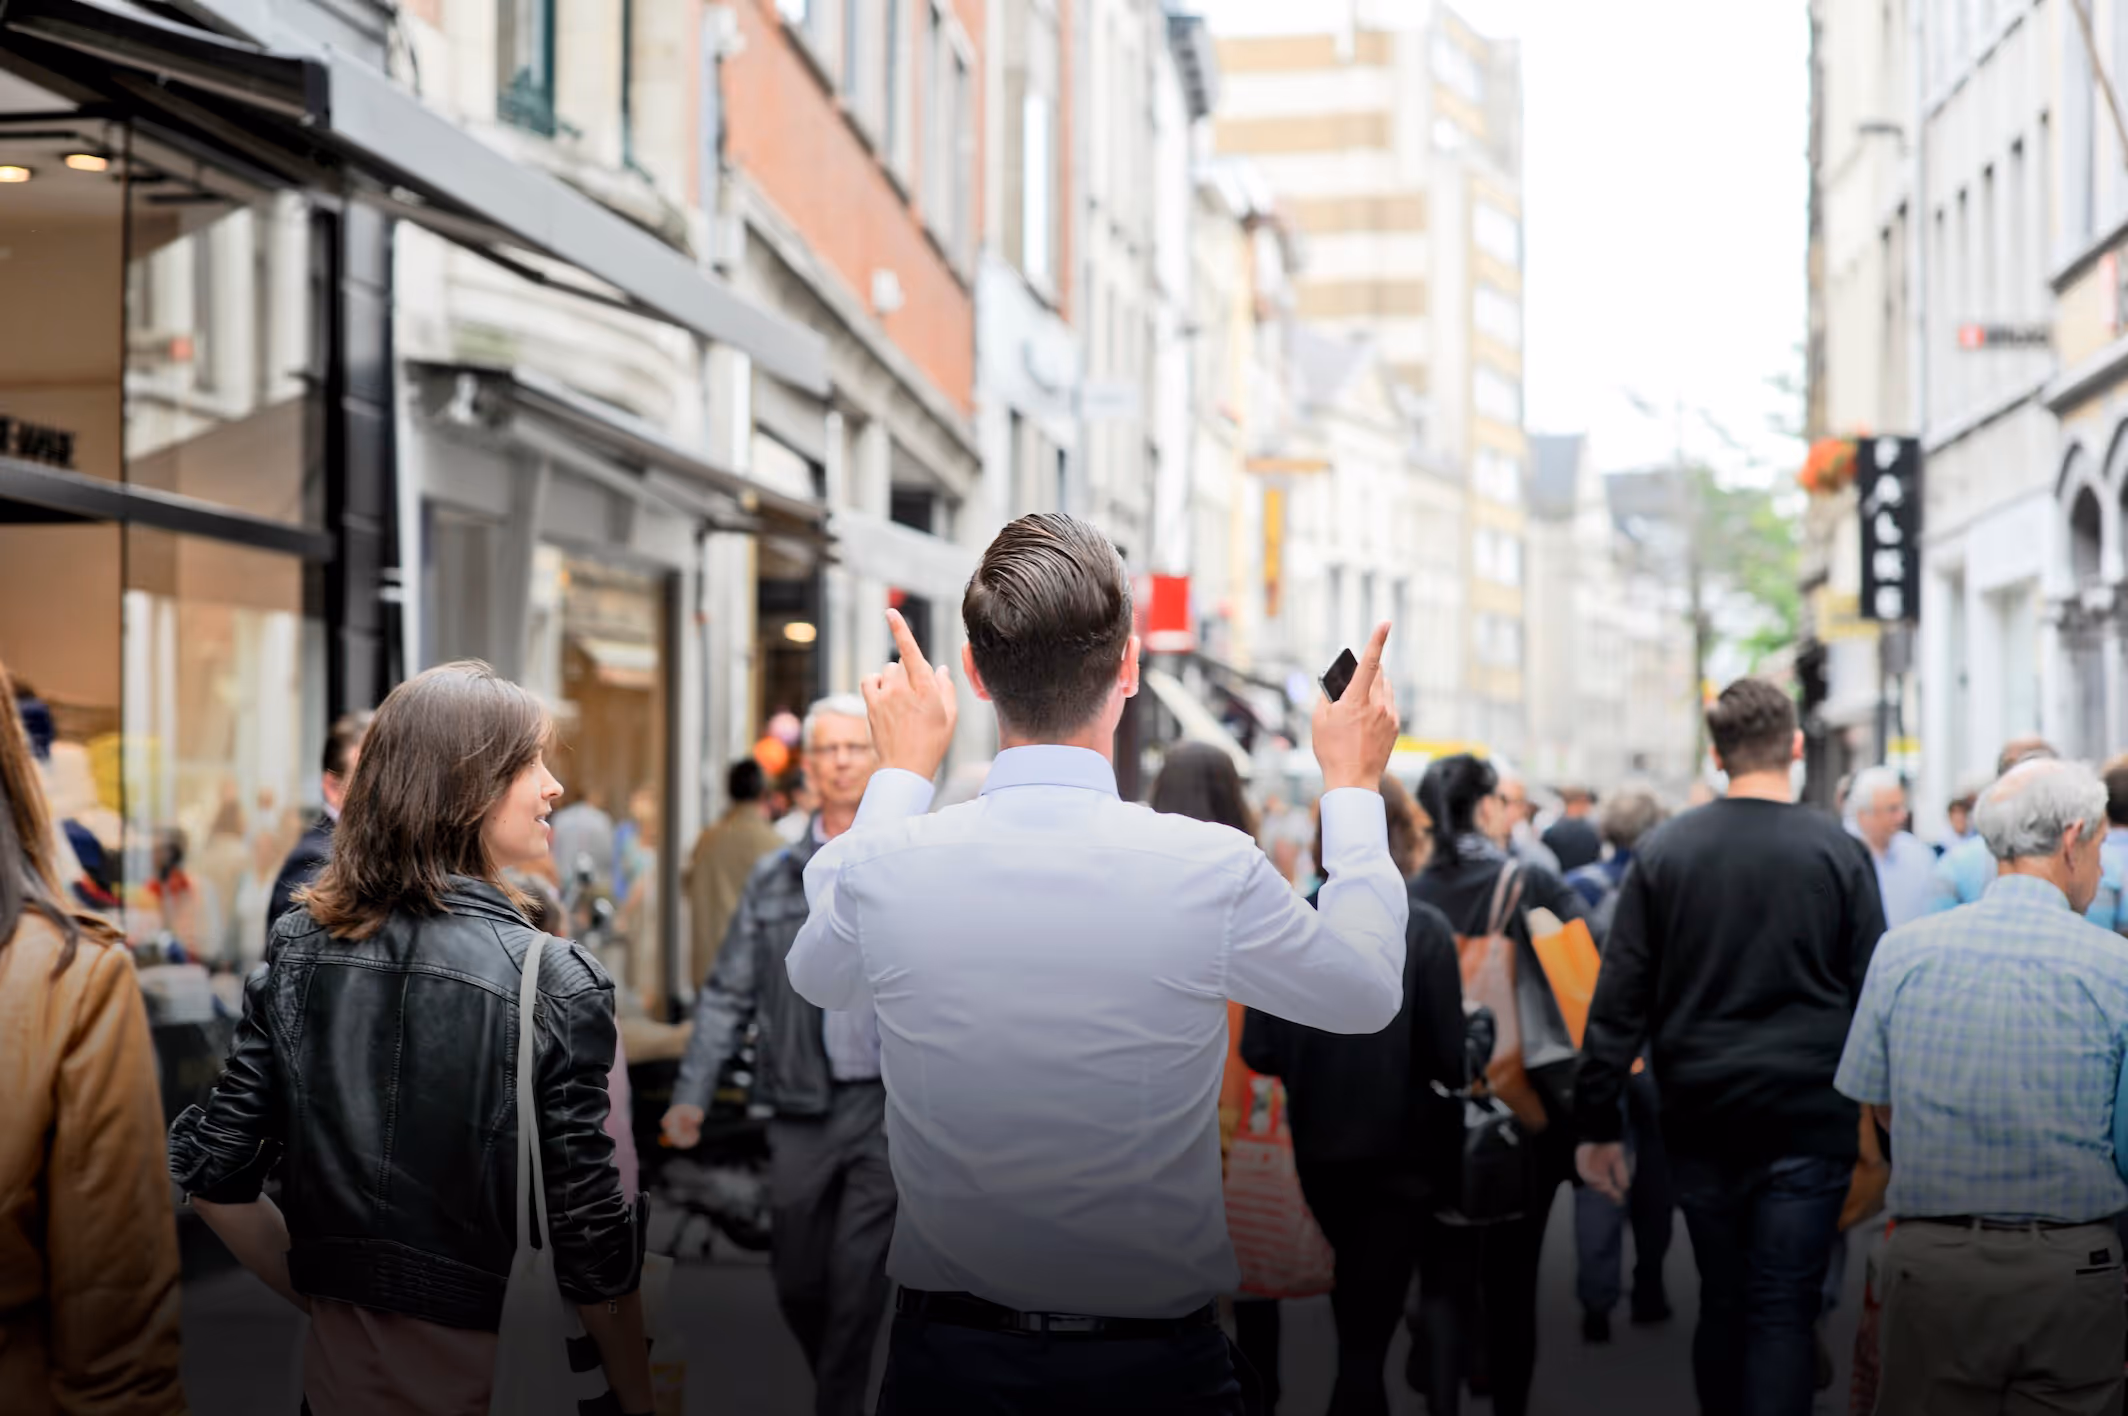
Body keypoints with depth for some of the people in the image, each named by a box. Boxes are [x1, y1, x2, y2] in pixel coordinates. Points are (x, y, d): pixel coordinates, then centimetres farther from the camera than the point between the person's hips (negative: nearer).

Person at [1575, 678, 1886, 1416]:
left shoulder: (1663, 851, 0)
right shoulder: (1839, 853, -4)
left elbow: (1619, 1000, -1)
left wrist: (1598, 1124, 5)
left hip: (1700, 1121, 2)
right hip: (1809, 1121, -2)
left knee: (1721, 1306, 15)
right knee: (1783, 1315, 0)